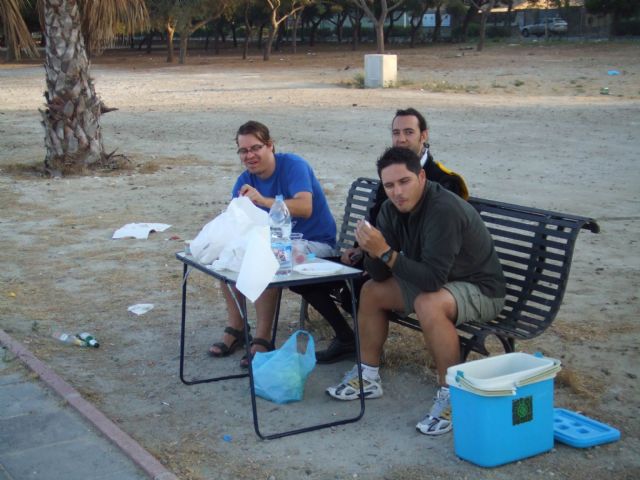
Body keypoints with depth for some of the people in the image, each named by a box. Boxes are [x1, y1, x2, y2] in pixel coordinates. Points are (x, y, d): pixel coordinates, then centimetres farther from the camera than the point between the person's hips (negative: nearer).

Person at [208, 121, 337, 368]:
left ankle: (262, 340, -24)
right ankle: (236, 329, 2)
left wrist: (263, 201, -45)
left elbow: (304, 208, -33)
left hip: (315, 243, -7)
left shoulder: (293, 165, -18)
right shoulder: (245, 181, 2)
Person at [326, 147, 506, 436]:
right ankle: (368, 377, 17)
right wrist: (371, 249, -26)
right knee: (371, 291, 6)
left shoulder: (444, 210, -31)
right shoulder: (392, 210, -5)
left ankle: (451, 394, -23)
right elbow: (380, 275, -6)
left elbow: (432, 279, -37)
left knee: (428, 304, -36)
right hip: (432, 280, 9)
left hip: (480, 290, -9)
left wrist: (387, 252, -37)